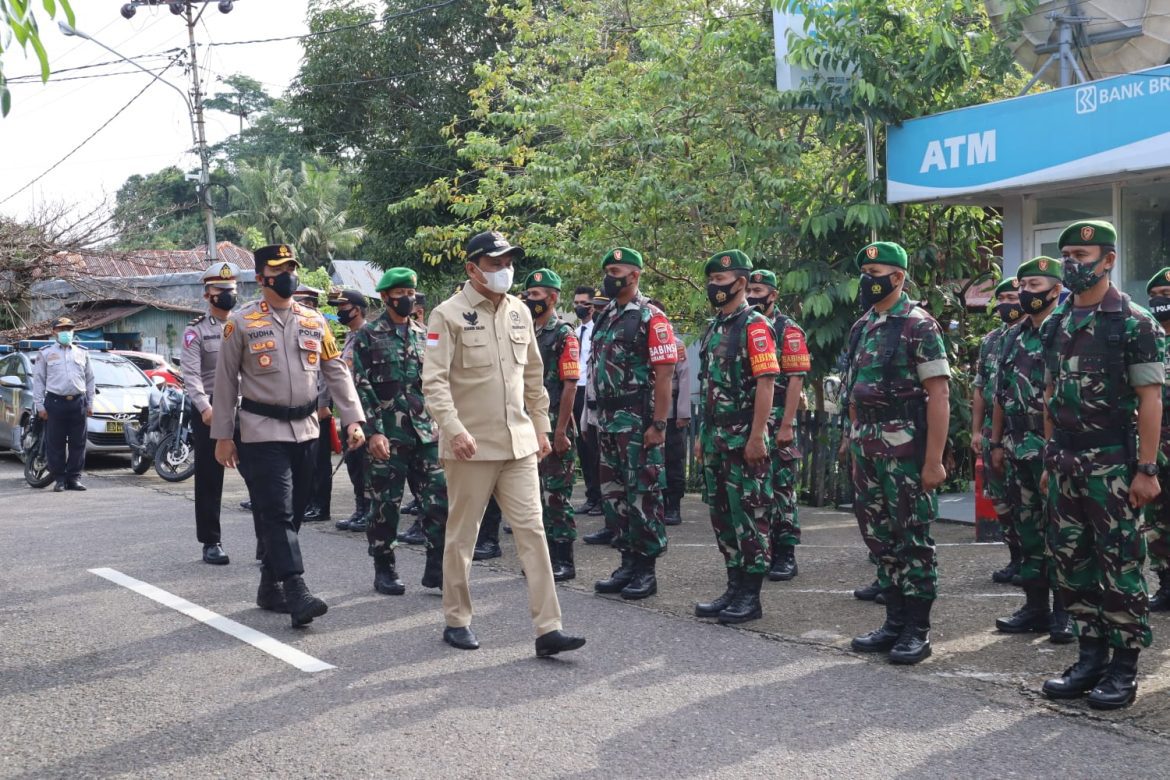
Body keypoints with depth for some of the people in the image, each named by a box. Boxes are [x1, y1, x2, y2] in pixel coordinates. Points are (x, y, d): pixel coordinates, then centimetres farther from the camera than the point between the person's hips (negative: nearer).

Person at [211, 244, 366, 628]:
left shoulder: (315, 321, 9)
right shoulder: (241, 322, -2)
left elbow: (337, 373, 10)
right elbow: (226, 381, 0)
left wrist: (354, 419, -1)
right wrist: (222, 437, -1)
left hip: (305, 431, 5)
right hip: (262, 433, -5)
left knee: (294, 511, 9)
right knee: (277, 511, -12)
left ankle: (270, 587, 22)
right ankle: (296, 592, -16)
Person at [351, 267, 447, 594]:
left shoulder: (424, 334, 13)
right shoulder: (368, 336, -1)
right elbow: (362, 386, -7)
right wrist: (374, 431, -14)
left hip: (427, 432, 4)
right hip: (387, 435, -4)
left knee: (439, 499, -1)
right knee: (386, 505, 3)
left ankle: (436, 568, 9)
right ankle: (384, 570, 16)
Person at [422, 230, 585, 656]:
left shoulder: (520, 312, 10)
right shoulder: (449, 314, -7)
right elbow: (434, 380, -14)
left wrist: (541, 427, 17)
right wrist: (454, 429, -25)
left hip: (519, 443, 5)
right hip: (471, 445, -5)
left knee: (532, 530, -1)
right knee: (462, 535, 7)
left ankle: (548, 628, -1)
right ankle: (456, 621, 22)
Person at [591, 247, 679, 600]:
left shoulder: (650, 317, -9)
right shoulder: (605, 317, 15)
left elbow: (664, 374, -14)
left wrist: (658, 424, -18)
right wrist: (599, 418, 14)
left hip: (637, 421, -8)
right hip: (608, 421, 8)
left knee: (643, 495, -3)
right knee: (614, 494, 11)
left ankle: (646, 570, 4)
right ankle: (628, 564, 19)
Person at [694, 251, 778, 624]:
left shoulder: (754, 325, -10)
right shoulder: (714, 327, 16)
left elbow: (766, 383, -16)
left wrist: (756, 437, -21)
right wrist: (702, 435, 18)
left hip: (744, 438, -9)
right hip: (715, 438, 9)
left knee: (749, 515, -3)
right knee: (722, 513, 12)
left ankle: (751, 597, 3)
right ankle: (734, 588, 20)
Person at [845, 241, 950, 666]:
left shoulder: (919, 327, -9)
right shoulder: (862, 328, 13)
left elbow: (939, 395, -13)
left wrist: (934, 459, -18)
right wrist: (854, 448, 15)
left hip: (905, 448, -8)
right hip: (867, 450, 8)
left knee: (913, 538, 0)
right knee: (879, 535, 11)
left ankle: (917, 631, 8)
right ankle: (895, 622, 21)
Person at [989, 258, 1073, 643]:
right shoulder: (1011, 338, 14)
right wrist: (996, 443, 14)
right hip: (1017, 449, 7)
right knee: (1026, 530, 11)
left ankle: (1064, 611, 6)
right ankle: (1036, 606, 19)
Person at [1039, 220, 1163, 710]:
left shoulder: (1134, 323, -7)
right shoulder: (1055, 325, 11)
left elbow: (1150, 398, -10)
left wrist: (1147, 468, -15)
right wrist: (1049, 460, 14)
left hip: (1112, 465, -6)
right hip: (1065, 464, 6)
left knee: (1120, 567, 0)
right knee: (1072, 564, 10)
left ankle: (1124, 669, 10)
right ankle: (1091, 657, 21)